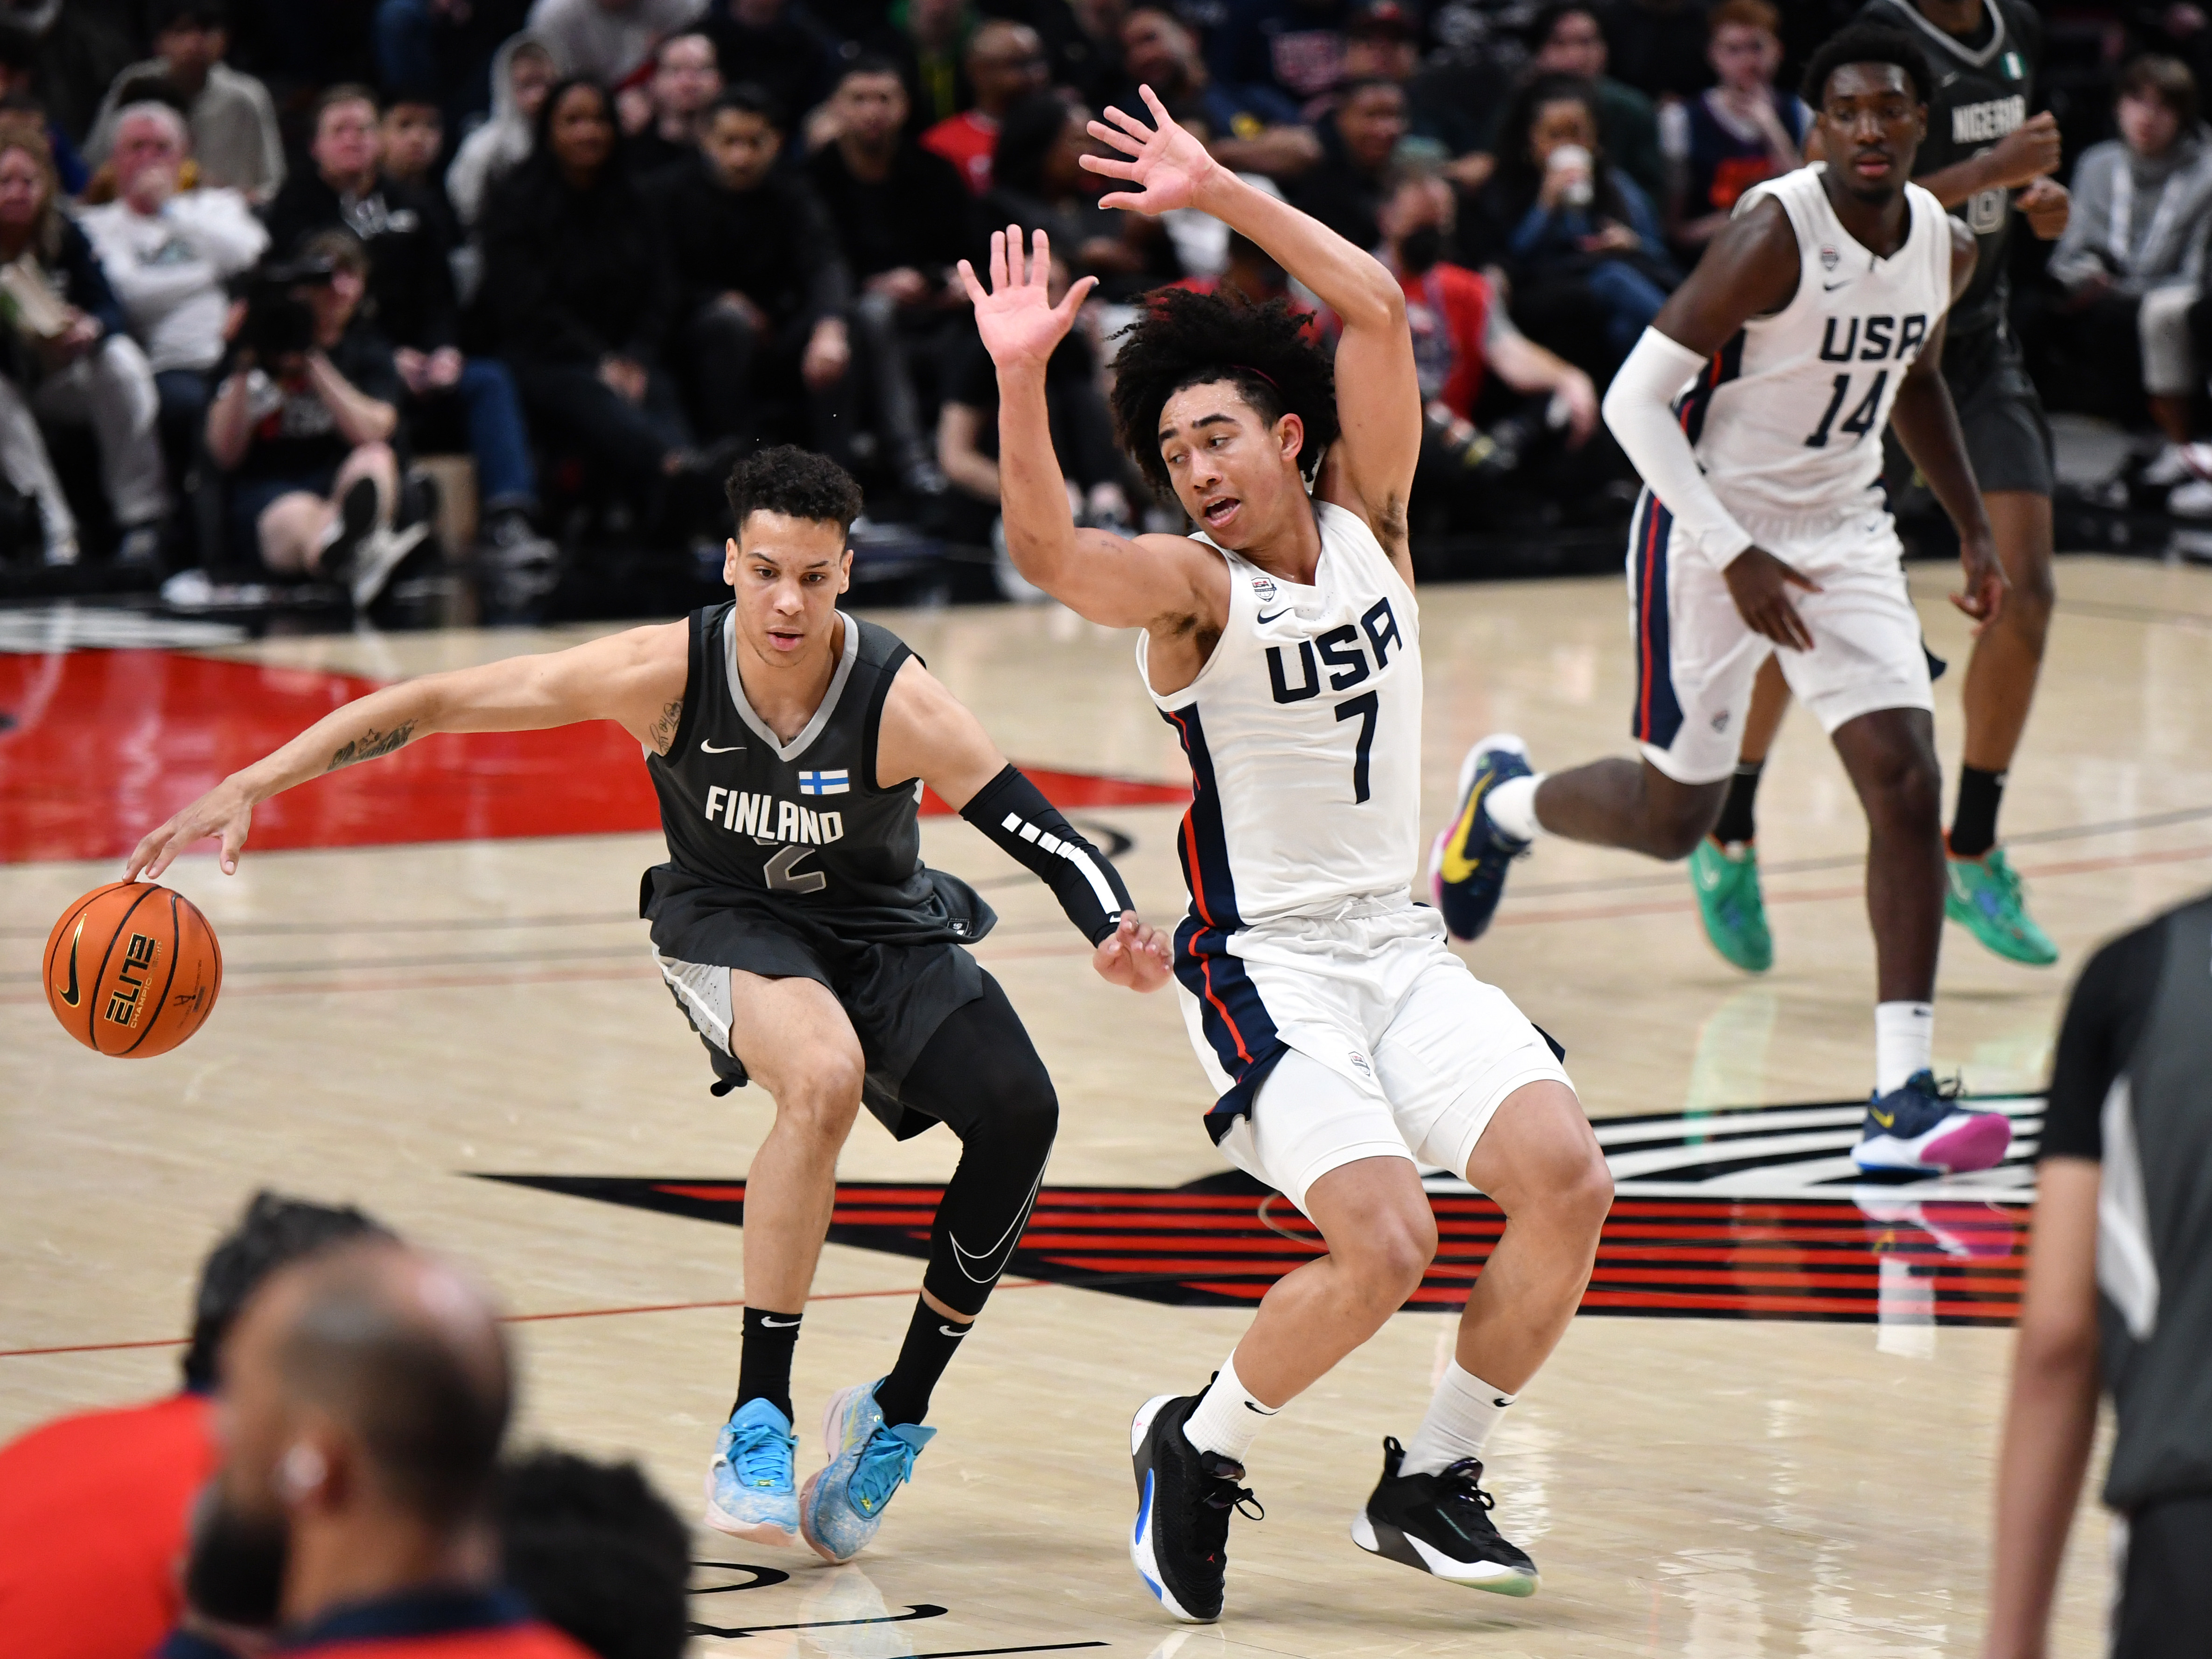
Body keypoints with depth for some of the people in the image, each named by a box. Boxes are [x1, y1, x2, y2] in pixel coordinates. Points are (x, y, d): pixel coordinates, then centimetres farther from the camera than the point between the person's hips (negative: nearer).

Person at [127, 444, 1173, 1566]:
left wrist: (1116, 931, -51)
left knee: (1019, 1116, -20)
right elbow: (436, 703, -20)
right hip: (727, 915, -2)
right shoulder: (667, 672, -25)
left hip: (884, 927, 2)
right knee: (824, 1079, -34)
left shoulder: (899, 704, -28)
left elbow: (1042, 833, -29)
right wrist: (252, 785, -25)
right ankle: (757, 1421, -26)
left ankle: (897, 1417, -1)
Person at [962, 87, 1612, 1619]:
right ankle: (1196, 1449, 4)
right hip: (1268, 962, -5)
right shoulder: (1189, 585, -8)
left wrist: (1223, 195, -10)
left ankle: (1430, 1482, 5)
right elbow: (1048, 553, -29)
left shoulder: (1365, 516, 5)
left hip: (1406, 945, 5)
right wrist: (1021, 382, -43)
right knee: (1384, 1245, -23)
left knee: (1569, 1181, -14)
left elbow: (1378, 308, -4)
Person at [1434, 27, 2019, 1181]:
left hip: (1845, 533, 5)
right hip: (1711, 532, -5)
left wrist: (1972, 526, 15)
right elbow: (1633, 400, -22)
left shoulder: (1945, 251, -2)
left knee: (1907, 784, -12)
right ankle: (1502, 801, 42)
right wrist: (1734, 556, -24)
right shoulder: (1774, 237, -23)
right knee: (1673, 816, 7)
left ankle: (1903, 1095, -13)